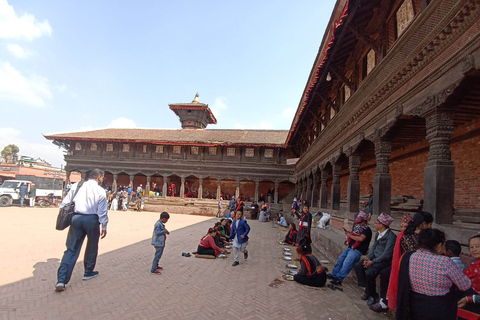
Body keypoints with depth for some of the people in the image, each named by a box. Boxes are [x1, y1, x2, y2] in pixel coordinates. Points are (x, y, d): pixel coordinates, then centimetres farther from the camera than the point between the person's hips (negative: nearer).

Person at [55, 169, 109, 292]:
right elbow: (102, 211, -5)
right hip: (92, 219, -3)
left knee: (71, 249, 7)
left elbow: (65, 203, 6)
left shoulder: (76, 186, 5)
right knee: (92, 247, 18)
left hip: (76, 218, 3)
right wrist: (104, 226, 3)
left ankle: (61, 280, 0)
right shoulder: (100, 191, -4)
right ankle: (88, 272, 33)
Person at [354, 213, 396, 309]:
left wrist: (372, 262, -21)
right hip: (375, 257, 9)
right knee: (358, 265, 1)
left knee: (369, 272, -26)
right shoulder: (378, 234, 7)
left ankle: (372, 294, 1)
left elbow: (386, 255, -23)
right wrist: (368, 258, -5)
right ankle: (367, 289, 13)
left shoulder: (391, 236, -20)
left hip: (385, 261, -9)